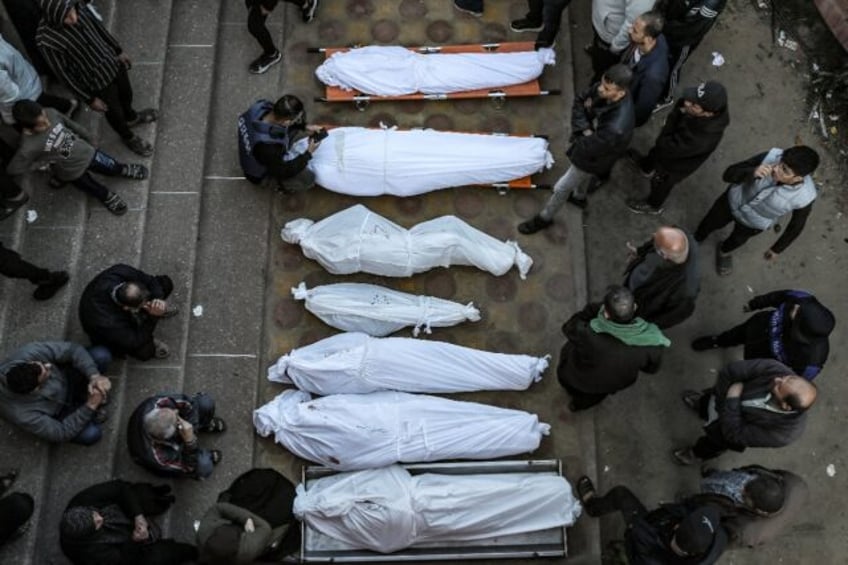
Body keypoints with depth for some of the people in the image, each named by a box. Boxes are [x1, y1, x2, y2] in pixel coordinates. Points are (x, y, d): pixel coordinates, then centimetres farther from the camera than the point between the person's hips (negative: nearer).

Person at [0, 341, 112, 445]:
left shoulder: (28, 354, -37)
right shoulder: (22, 415, -40)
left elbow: (73, 350, -25)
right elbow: (61, 433, -26)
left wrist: (95, 376, -38)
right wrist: (90, 405, -31)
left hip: (63, 380, 4)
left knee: (101, 355, -19)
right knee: (91, 434, -27)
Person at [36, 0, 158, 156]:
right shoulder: (47, 41, -34)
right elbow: (64, 74, -21)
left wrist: (118, 50, 12)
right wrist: (89, 99, -12)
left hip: (112, 62, 5)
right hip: (97, 81, -5)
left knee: (127, 95, 31)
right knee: (115, 114, 21)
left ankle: (131, 117, 64)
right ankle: (129, 137, 52)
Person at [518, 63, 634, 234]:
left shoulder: (616, 128, -46)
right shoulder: (602, 89, -26)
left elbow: (588, 148, -33)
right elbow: (579, 102, -9)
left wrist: (581, 135, -15)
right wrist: (584, 129, -21)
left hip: (591, 159, -6)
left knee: (561, 188, 14)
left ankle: (544, 218, 41)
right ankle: (579, 197, 68)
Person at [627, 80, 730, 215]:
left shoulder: (705, 137, -47)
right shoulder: (709, 103, -30)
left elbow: (670, 148, -33)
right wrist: (671, 122, -24)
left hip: (676, 164, -6)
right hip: (675, 138, 6)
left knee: (660, 183, 24)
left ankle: (653, 206, 54)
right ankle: (646, 167, 68)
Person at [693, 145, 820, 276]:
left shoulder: (805, 196, -35)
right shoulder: (771, 156, -37)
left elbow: (797, 225, -15)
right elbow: (728, 175, -30)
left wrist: (777, 249, -2)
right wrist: (752, 172, -50)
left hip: (754, 222, 0)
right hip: (734, 200, 0)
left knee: (737, 240, 31)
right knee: (708, 224, 26)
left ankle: (724, 252, 66)